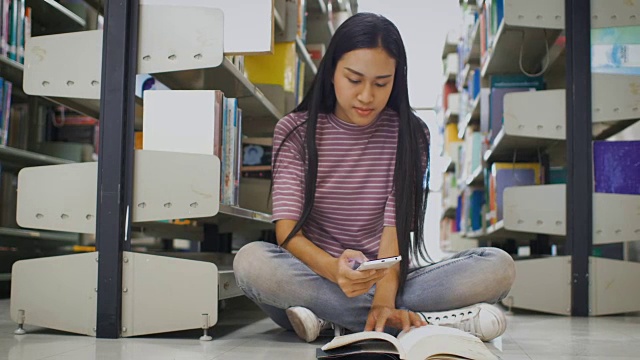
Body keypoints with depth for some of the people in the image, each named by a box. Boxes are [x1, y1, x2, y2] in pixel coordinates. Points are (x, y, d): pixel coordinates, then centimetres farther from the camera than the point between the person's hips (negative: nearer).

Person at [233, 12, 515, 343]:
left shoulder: (409, 135, 2)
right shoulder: (295, 131, 0)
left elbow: (395, 226, -10)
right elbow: (287, 228, -12)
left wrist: (384, 298, -30)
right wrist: (333, 269, -34)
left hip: (388, 277, 1)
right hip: (316, 273, -1)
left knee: (498, 266, -22)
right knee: (250, 260, -34)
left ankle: (328, 316, -26)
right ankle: (430, 321, -29)